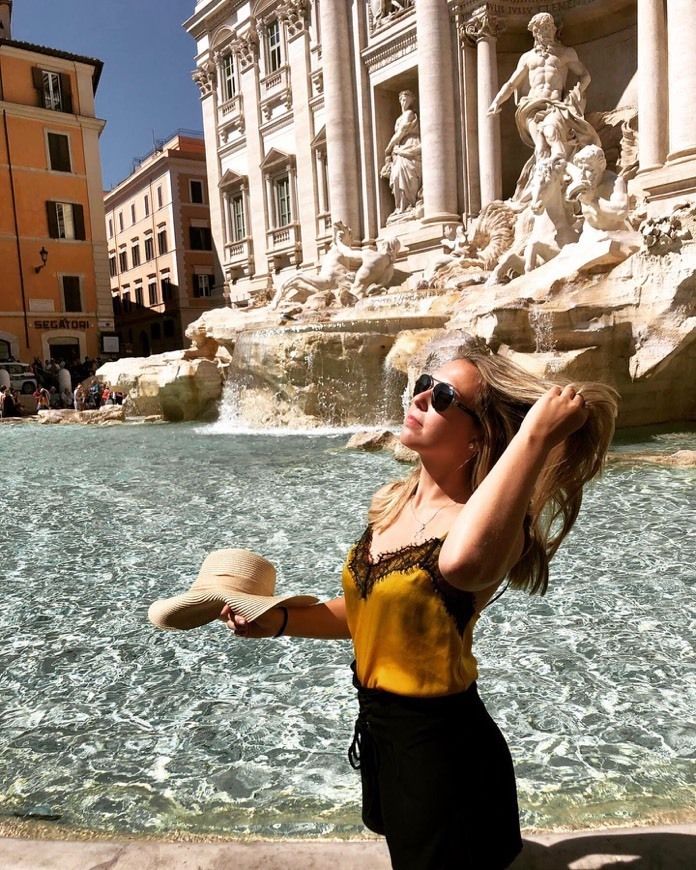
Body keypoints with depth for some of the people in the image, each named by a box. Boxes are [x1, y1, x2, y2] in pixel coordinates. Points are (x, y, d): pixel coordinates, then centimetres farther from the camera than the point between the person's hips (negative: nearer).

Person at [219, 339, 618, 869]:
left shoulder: (493, 523, -27)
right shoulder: (392, 503, -3)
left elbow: (460, 563, -54)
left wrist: (536, 434, -45)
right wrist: (277, 621, -1)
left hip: (443, 747, -7)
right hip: (379, 726, 7)